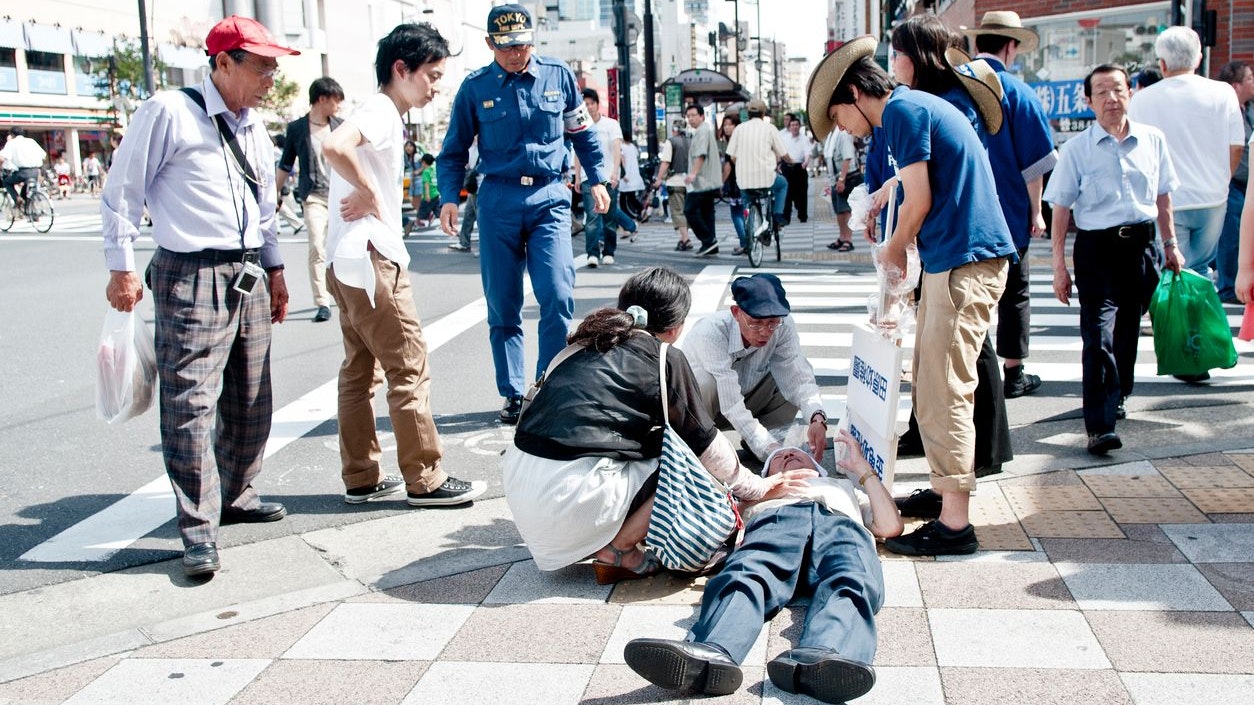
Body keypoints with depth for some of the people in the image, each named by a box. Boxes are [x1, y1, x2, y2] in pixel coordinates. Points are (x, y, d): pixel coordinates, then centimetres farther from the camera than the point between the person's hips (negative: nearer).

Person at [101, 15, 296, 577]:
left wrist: (274, 269, 23)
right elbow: (122, 193, -5)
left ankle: (236, 496, 28)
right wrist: (121, 268, -8)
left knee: (251, 401, 12)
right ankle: (198, 530, -4)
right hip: (192, 278, -7)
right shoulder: (168, 114, -7)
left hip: (250, 275, 8)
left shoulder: (255, 128, 15)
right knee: (191, 403, -9)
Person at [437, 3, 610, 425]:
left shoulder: (558, 76, 5)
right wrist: (449, 197, -3)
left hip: (549, 198, 0)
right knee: (503, 305, 3)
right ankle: (513, 394, 14)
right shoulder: (475, 87, 3)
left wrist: (598, 179, 9)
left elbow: (582, 133, 17)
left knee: (557, 295, -12)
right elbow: (454, 151, 9)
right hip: (498, 200, 0)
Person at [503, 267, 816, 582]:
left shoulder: (586, 343, 19)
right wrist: (755, 487, 23)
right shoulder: (667, 358, 1)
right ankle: (617, 551, 3)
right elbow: (704, 442, 7)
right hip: (572, 494, -7)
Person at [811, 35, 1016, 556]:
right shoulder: (918, 106, 21)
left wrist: (894, 250, 4)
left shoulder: (902, 109, -9)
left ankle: (956, 523, -6)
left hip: (965, 261, -10)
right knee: (931, 386, 16)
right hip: (953, 260, 10)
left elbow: (919, 201, -12)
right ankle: (945, 489, 26)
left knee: (944, 391, -9)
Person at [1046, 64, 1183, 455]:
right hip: (1097, 248, -4)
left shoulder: (1153, 140, 5)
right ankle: (1100, 426, -18)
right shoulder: (1077, 148, -4)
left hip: (1142, 244, 4)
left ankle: (1116, 398, 37)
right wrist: (1059, 264, -6)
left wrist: (1170, 243, 16)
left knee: (1128, 329, 15)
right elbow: (1061, 207, -2)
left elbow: (1163, 195, 16)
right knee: (1098, 334, -13)